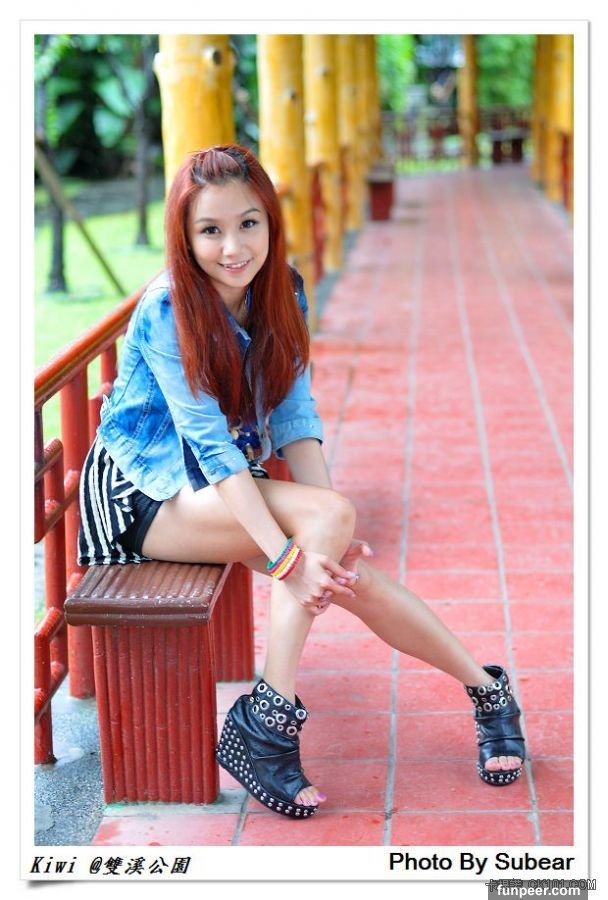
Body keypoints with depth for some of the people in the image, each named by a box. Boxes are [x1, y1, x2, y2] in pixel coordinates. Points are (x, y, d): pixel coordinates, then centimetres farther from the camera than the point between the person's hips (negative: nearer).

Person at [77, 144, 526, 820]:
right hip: (148, 492, -6)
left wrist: (330, 539, -18)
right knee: (332, 514, -28)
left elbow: (294, 416, -5)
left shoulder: (281, 291, -2)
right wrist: (292, 553, -35)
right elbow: (211, 444, -26)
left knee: (344, 573, -21)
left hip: (230, 484, 6)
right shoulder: (167, 312, -21)